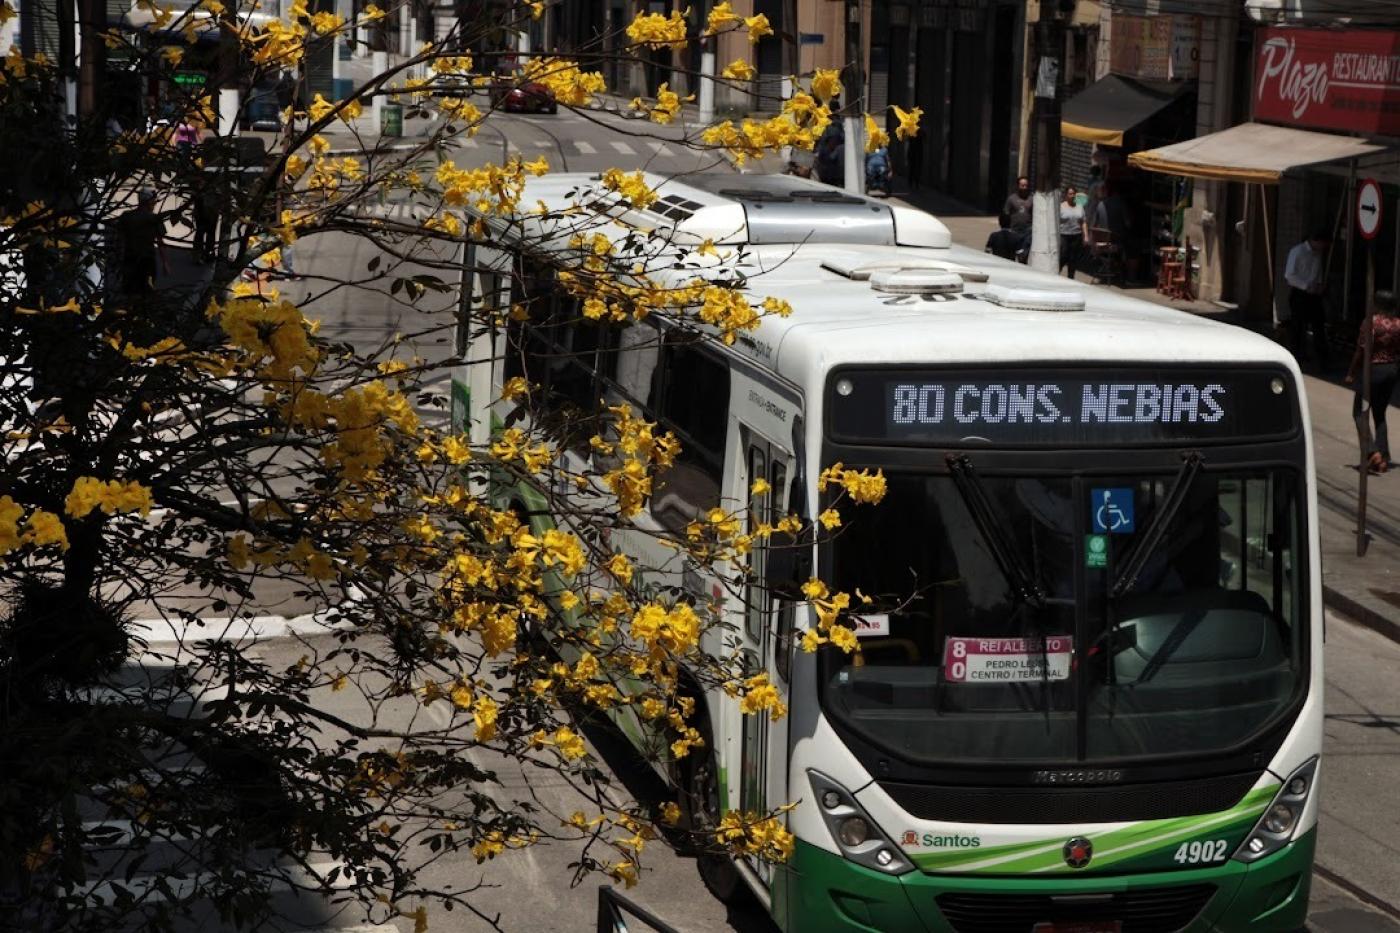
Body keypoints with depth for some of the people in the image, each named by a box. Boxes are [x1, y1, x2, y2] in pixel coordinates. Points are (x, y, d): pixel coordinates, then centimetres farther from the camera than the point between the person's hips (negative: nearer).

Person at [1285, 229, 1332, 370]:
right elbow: (1289, 275, -12)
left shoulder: (1319, 254, 11)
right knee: (1299, 328, -1)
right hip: (1299, 294, -6)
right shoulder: (1297, 252, -8)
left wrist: (1321, 285, 1)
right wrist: (1306, 286, -18)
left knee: (1319, 326, 1)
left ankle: (1322, 362, 1)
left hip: (1314, 294, 6)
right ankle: (1297, 360, 7)